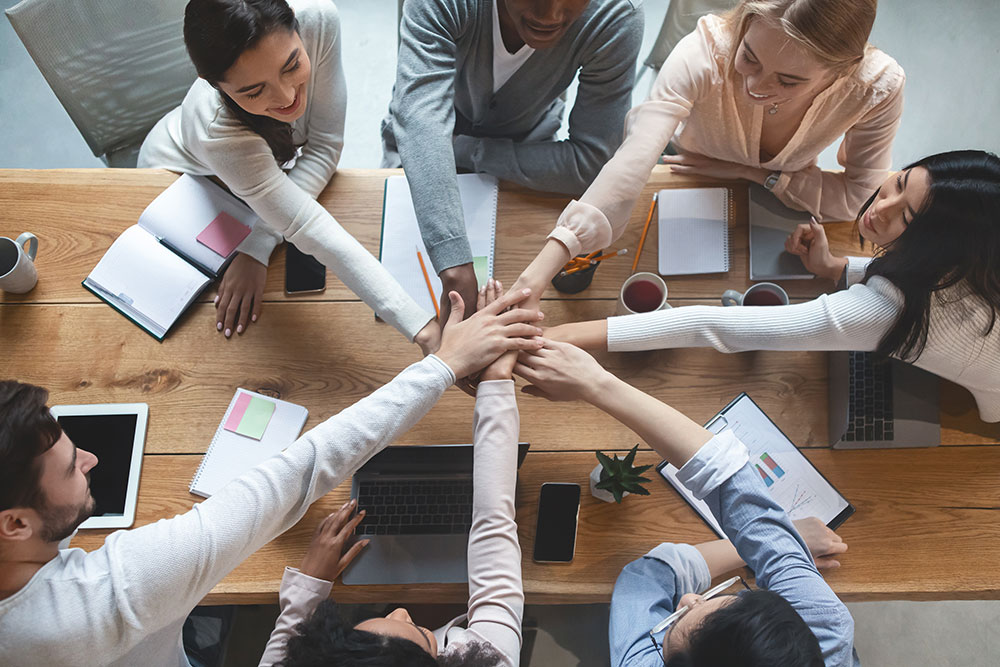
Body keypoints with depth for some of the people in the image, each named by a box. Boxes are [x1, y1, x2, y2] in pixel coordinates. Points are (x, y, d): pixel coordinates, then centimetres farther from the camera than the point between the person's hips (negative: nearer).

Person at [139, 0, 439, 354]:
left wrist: (257, 246, -38)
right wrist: (423, 330, -57)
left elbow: (325, 146, -29)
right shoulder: (214, 125, -48)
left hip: (264, 161, 3)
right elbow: (310, 229, -50)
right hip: (180, 175, -3)